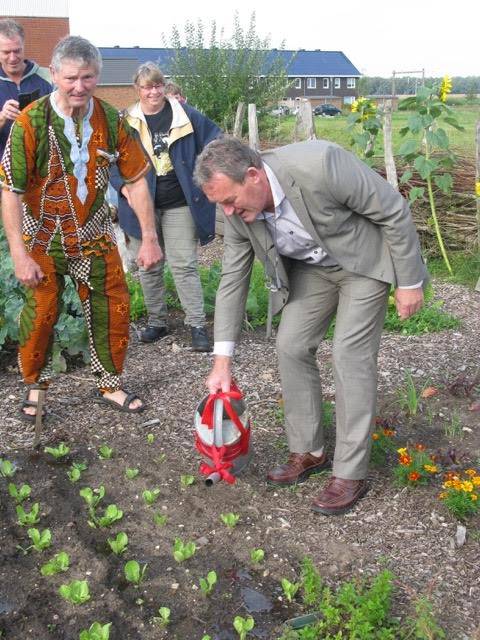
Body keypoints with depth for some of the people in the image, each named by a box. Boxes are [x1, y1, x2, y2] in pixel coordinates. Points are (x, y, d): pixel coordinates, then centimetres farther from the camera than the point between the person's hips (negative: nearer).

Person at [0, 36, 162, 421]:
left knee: (112, 310, 4)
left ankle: (109, 385, 24)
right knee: (41, 314, 2)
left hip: (95, 235, 3)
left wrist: (149, 238, -5)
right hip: (43, 239, -3)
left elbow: (136, 180, -2)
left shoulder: (111, 120, -9)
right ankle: (35, 386, 26)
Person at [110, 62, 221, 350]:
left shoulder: (186, 116, -1)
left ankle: (198, 325, 2)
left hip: (179, 205, -2)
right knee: (148, 268, 10)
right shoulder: (126, 122, 3)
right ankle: (157, 322, 24)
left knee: (184, 266, -4)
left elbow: (215, 140, 8)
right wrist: (123, 187, -7)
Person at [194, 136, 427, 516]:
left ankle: (351, 473, 1)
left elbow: (394, 211, -24)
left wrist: (410, 281, -17)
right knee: (291, 347, 0)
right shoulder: (237, 212, -17)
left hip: (365, 260, -5)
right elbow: (233, 280, -6)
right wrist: (223, 360, -9)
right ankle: (307, 452, 17)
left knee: (350, 356, -11)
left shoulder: (319, 164, -36)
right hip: (312, 269, 6)